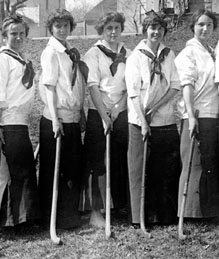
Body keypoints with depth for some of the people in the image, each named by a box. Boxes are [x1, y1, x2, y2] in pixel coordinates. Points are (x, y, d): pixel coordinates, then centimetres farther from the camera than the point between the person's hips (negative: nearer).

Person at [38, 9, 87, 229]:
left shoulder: (71, 53, 13)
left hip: (73, 118, 8)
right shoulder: (51, 52, -9)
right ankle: (51, 218, 13)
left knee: (73, 170, 13)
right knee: (54, 171, 2)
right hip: (57, 119, -8)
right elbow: (49, 87, -15)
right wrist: (55, 119, -19)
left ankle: (70, 214, 27)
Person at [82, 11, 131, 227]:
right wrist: (104, 115, -16)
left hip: (121, 112, 4)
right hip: (98, 113, -3)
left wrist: (117, 108, -5)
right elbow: (93, 86, -9)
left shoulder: (127, 54, 10)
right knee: (96, 162, -2)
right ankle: (95, 210, 3)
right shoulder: (93, 54, -1)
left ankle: (121, 205, 18)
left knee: (120, 161, 7)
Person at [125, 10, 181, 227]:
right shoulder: (135, 57, -3)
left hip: (166, 121, 4)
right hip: (141, 121, -3)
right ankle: (140, 217, 9)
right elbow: (134, 93, -9)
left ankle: (166, 215, 20)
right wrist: (143, 122, -16)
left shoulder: (168, 54, 7)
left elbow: (175, 86, 2)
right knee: (140, 170, 1)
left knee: (167, 169, 7)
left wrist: (155, 107, -11)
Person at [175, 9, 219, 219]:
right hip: (198, 116, -7)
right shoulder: (188, 53, -2)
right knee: (194, 167, -6)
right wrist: (191, 116, -24)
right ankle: (189, 215, 0)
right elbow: (187, 85, -13)